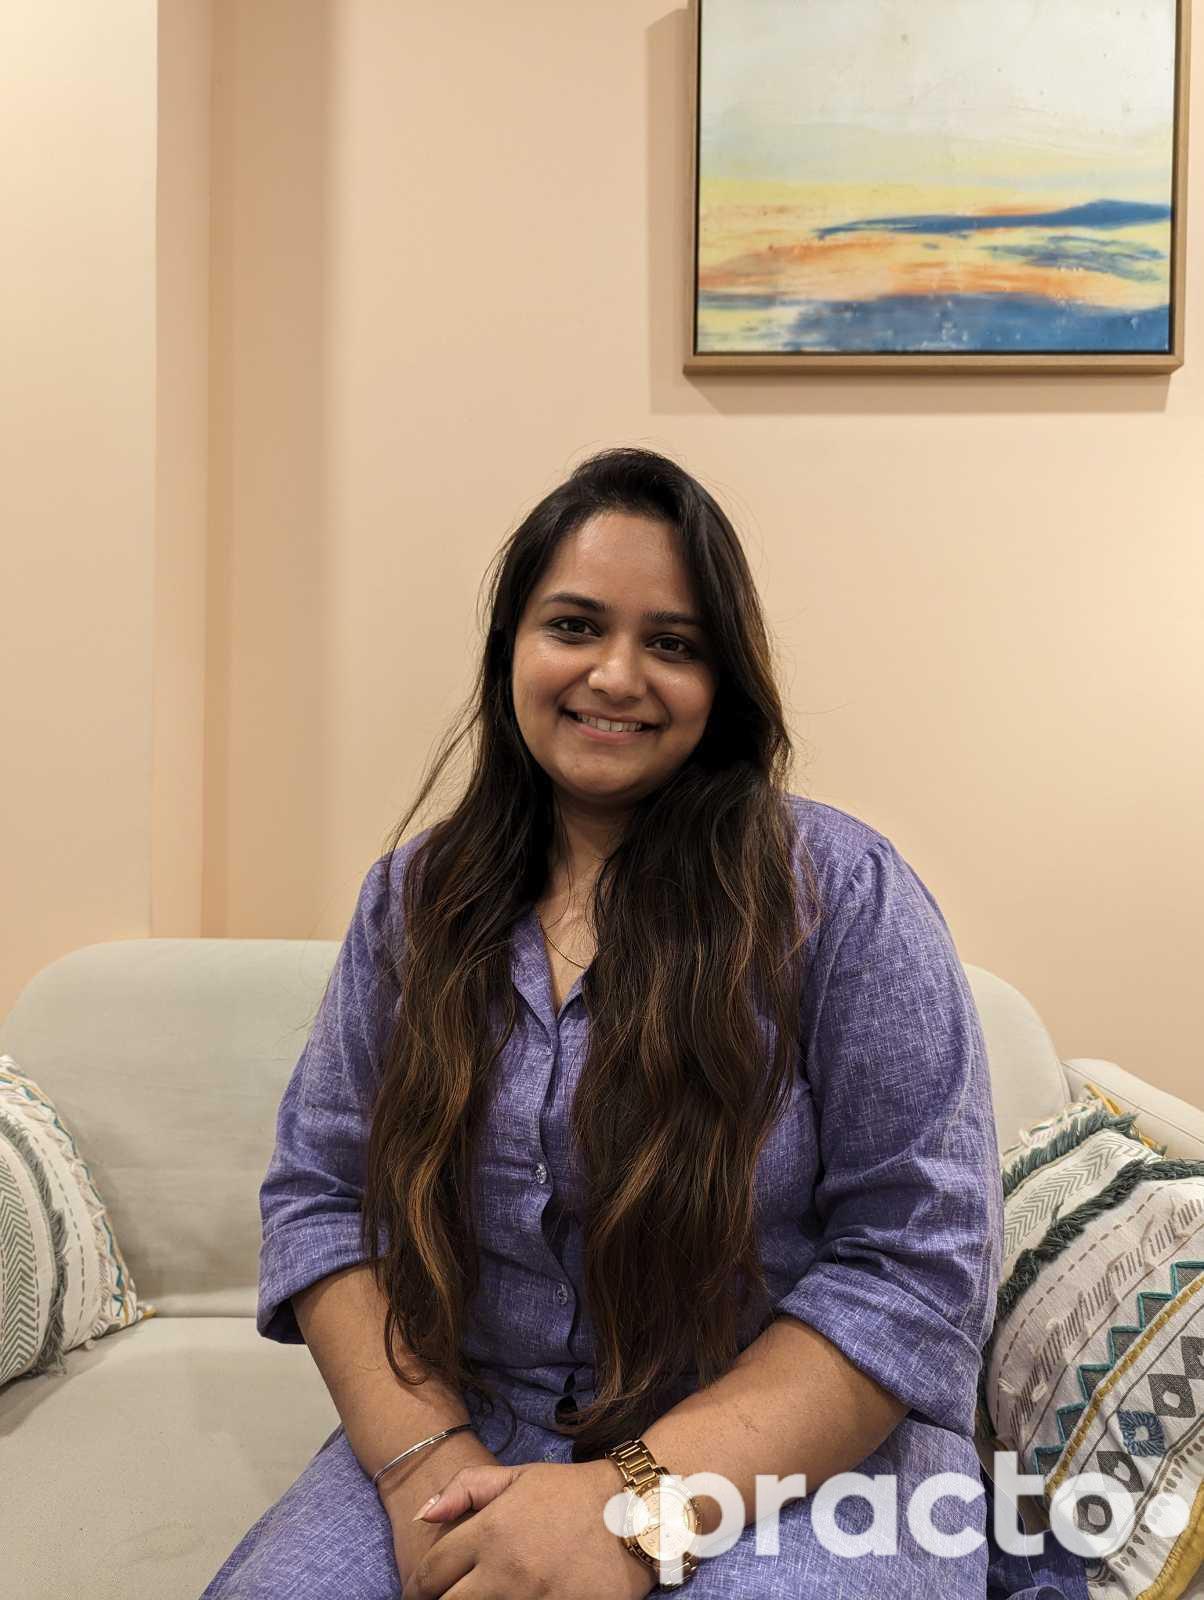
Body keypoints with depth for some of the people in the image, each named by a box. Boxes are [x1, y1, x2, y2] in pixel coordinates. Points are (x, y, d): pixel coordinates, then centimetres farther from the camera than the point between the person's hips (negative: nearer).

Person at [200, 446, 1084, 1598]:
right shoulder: (415, 897, 2)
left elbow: (916, 1263, -13)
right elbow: (318, 1192, 2)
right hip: (471, 1430, 3)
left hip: (795, 1451, -2)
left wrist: (641, 1503, -21)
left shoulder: (842, 893, -10)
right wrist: (425, 1453, -14)